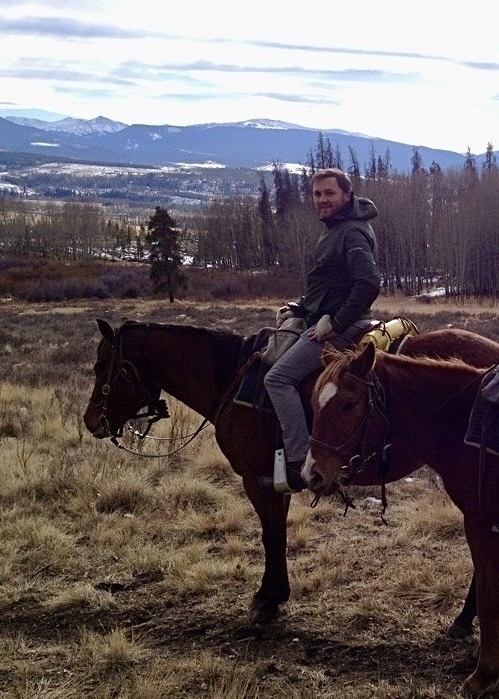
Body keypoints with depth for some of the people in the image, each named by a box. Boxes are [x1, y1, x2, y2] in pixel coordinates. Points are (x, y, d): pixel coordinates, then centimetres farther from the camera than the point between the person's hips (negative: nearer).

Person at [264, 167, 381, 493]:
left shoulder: (353, 232, -15)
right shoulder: (335, 230, 18)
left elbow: (369, 284, -28)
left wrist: (334, 323, -24)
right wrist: (300, 308, 13)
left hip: (341, 328, -11)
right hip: (329, 321, 11)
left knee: (278, 377, -17)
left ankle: (299, 462, -20)